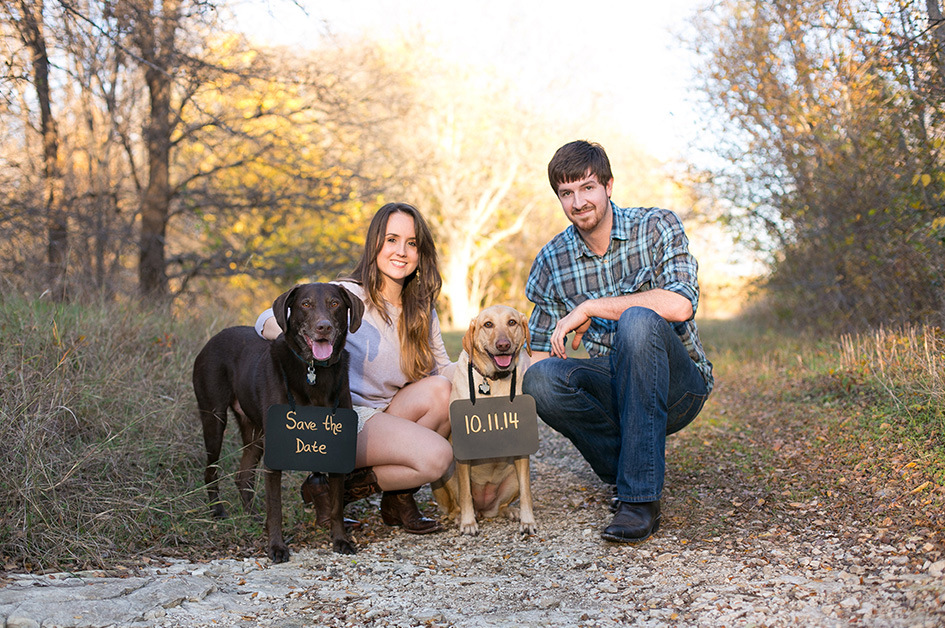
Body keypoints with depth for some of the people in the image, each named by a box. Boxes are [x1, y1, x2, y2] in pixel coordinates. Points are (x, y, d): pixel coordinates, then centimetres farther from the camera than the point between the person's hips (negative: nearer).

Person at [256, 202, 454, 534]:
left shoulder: (421, 310, 7)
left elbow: (444, 370, 8)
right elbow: (267, 322, -17)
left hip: (386, 417, 6)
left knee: (441, 390, -22)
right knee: (436, 455, -25)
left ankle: (398, 497, -6)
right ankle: (331, 488, -6)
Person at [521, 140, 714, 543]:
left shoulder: (657, 227, -7)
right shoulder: (552, 260, 2)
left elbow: (680, 305, -24)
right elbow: (540, 352, 6)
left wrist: (590, 307, -22)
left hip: (677, 387, -3)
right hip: (614, 389, 3)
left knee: (637, 321, -35)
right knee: (541, 378, -27)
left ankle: (640, 498, -32)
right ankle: (627, 472, -9)